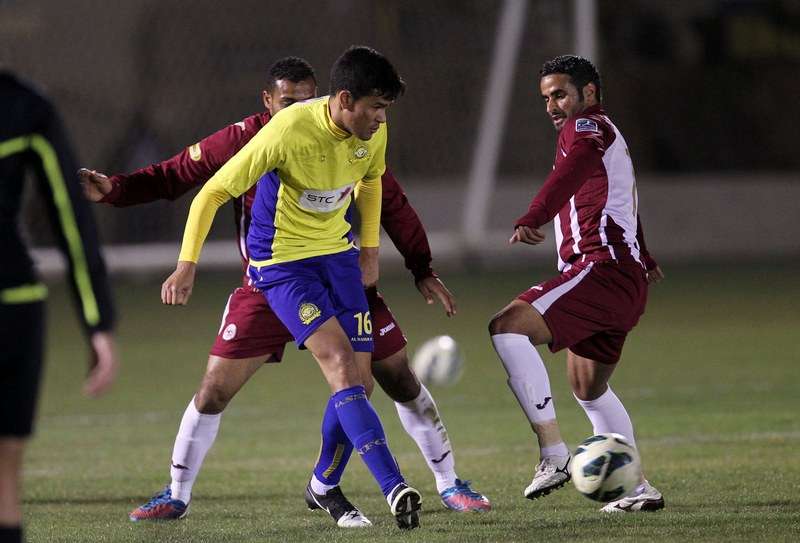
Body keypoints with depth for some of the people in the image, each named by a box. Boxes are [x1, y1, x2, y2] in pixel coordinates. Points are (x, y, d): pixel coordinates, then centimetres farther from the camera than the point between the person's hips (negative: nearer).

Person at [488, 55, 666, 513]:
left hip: (602, 269, -11)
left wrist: (533, 218, -42)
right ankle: (637, 487, 25)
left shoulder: (586, 126, -3)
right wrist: (644, 259, 62)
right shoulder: (609, 136, 29)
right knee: (589, 389, 24)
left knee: (508, 327, -24)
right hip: (630, 280, 11)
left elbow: (576, 167, -26)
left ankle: (554, 453, -30)